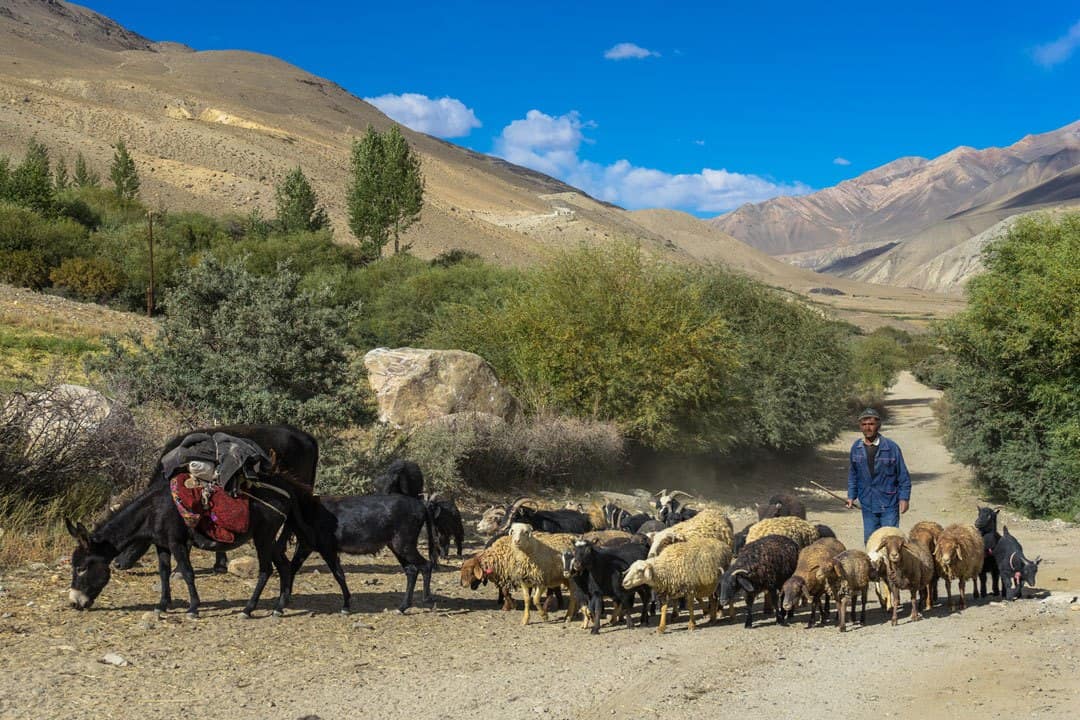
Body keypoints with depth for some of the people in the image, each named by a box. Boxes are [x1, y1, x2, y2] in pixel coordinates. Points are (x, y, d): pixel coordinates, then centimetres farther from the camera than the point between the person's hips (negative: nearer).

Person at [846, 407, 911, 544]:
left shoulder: (891, 447, -9)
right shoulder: (856, 448, 2)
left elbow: (903, 475, -3)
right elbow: (852, 475, 13)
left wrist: (904, 498, -7)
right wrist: (851, 496, 8)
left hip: (889, 506, -4)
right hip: (867, 505, 4)